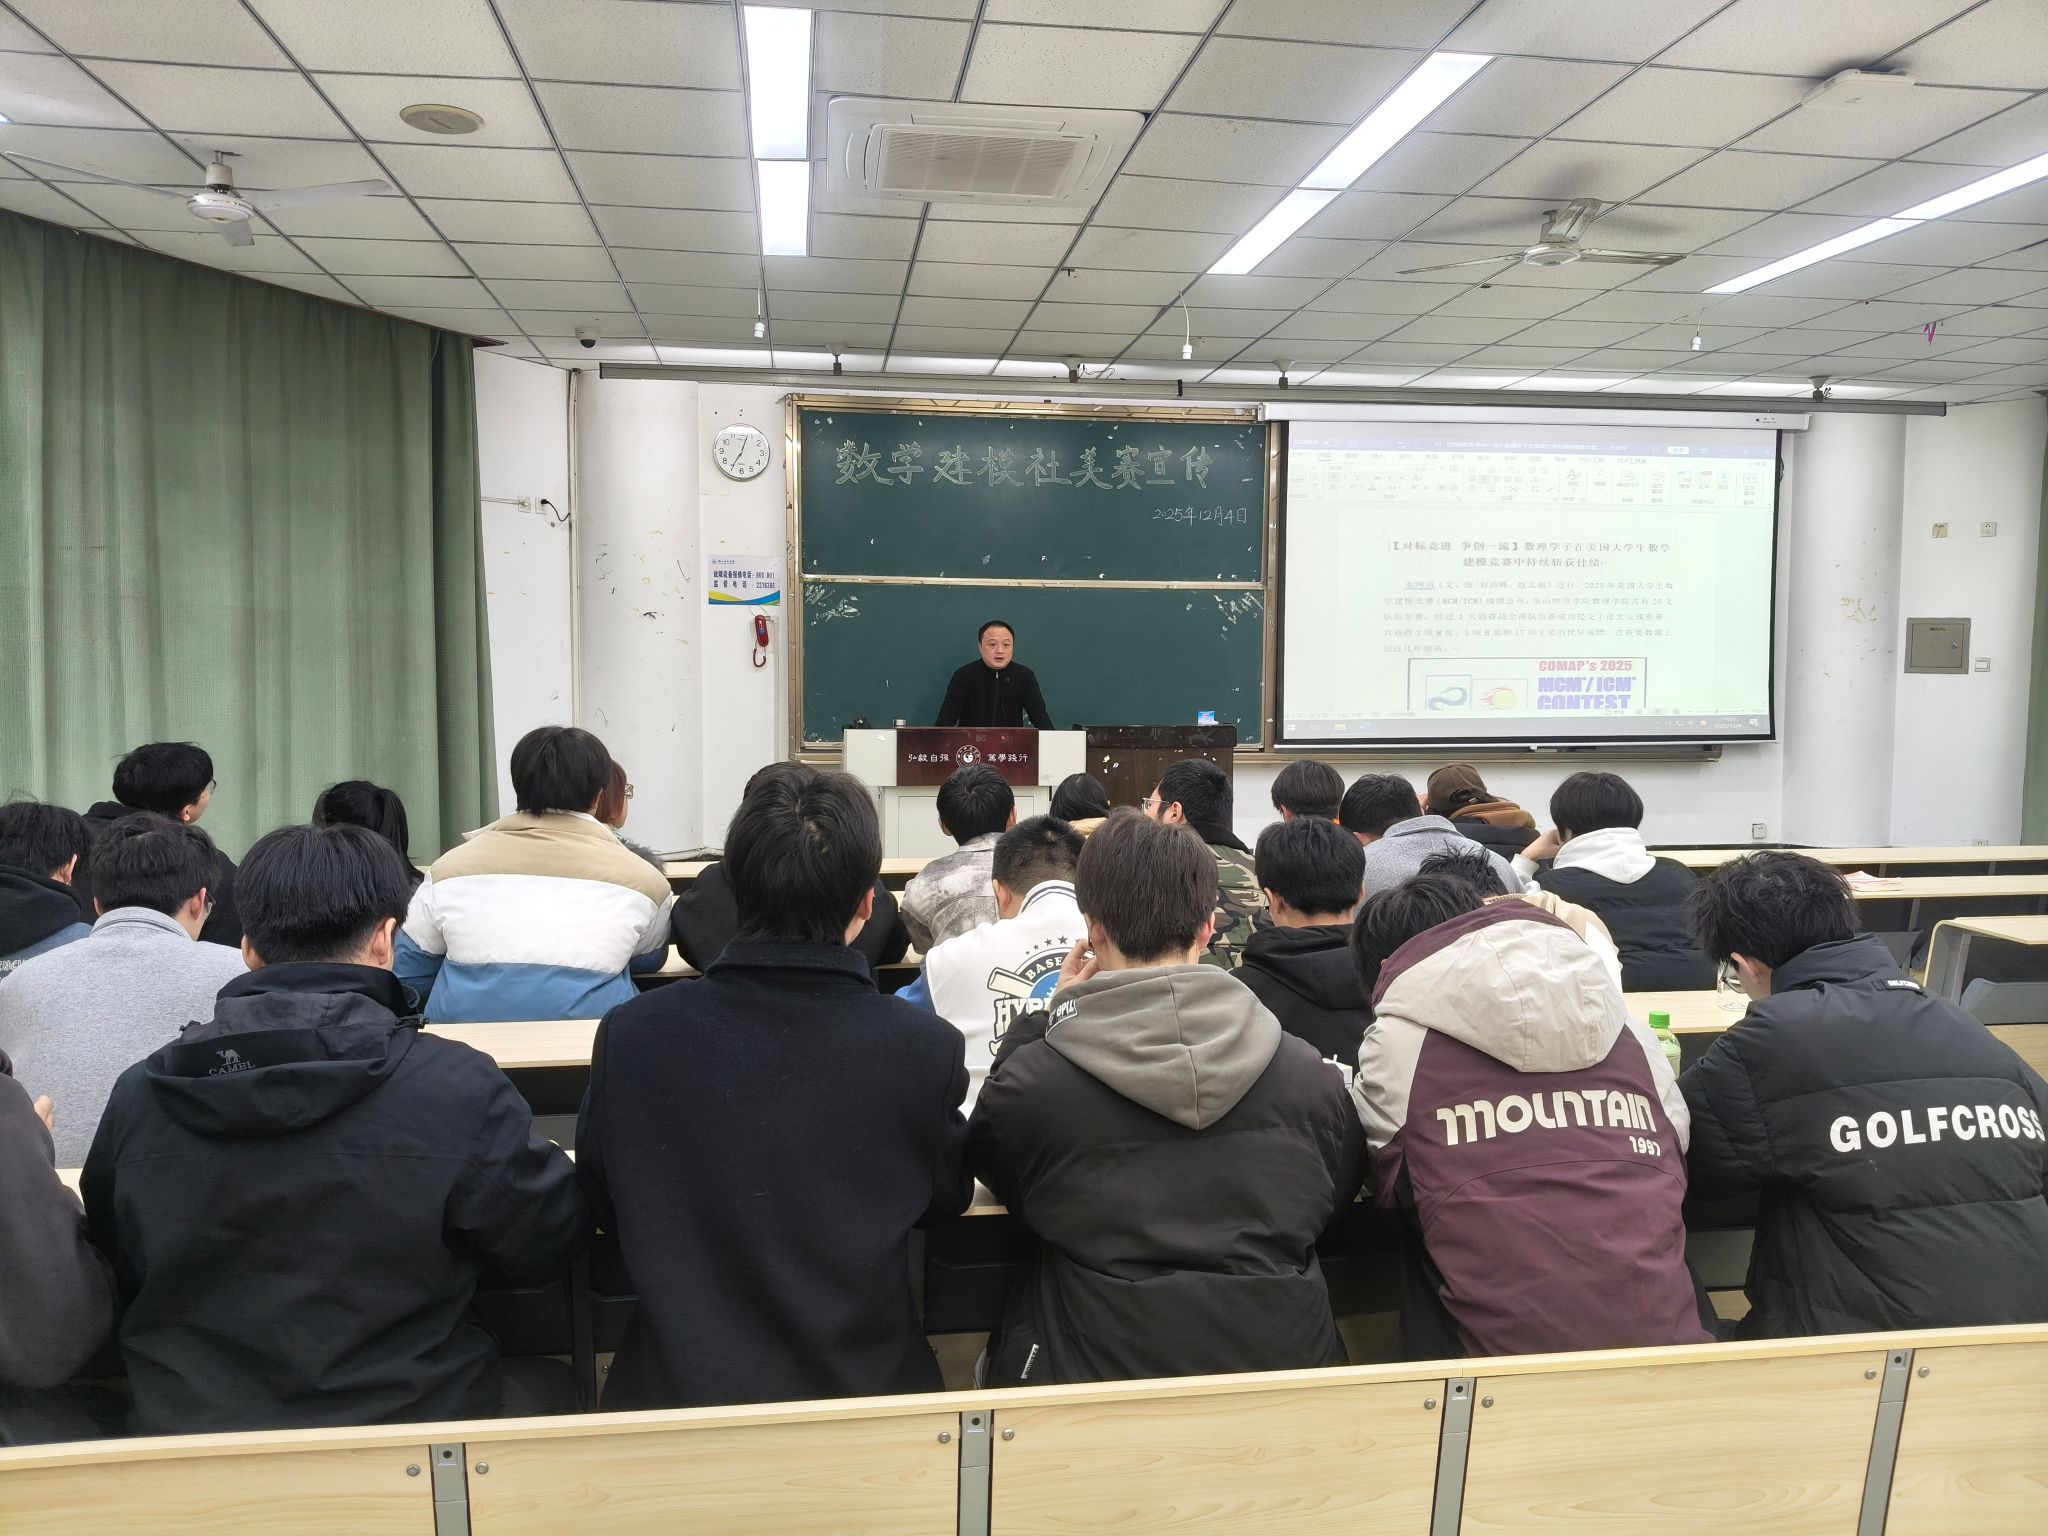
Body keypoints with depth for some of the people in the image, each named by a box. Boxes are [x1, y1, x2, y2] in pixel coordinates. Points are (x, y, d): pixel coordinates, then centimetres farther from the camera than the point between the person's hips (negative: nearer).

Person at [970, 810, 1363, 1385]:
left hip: (1093, 1378, -2)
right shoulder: (1310, 1074, -12)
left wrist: (1046, 1020, 7)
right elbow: (1338, 1193, 9)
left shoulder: (1030, 1080, -18)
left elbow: (986, 1164, 6)